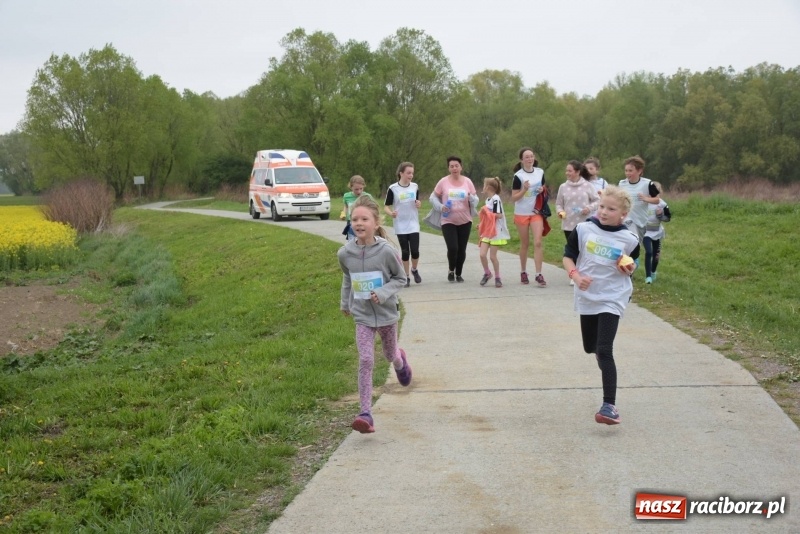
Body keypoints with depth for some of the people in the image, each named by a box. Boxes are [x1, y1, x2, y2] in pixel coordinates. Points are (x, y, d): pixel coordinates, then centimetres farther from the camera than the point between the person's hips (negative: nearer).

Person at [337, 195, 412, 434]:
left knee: (390, 354, 21)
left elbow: (400, 278, -7)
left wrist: (383, 293, -23)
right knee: (365, 361, -11)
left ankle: (400, 361, 60)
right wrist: (345, 302, 19)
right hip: (362, 314, 1)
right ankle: (366, 413, -11)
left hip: (386, 312, -1)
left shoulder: (387, 251, -19)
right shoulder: (345, 253, -10)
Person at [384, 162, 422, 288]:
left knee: (415, 251, -6)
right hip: (400, 226, -2)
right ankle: (406, 277, 16)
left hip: (413, 225, 2)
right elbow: (386, 206, -2)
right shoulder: (393, 188, -7)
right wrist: (391, 213, -22)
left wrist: (419, 204, -7)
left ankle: (414, 270, 22)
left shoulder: (415, 187, 3)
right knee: (405, 252, 1)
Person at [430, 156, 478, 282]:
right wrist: (440, 207, -12)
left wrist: (471, 197, -19)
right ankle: (451, 270, 14)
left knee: (462, 249, 7)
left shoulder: (467, 181, 1)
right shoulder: (443, 182, -4)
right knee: (452, 248, -14)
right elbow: (433, 197, 5)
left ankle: (459, 274, 25)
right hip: (448, 221, -2)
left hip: (465, 221, 2)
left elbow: (476, 200, 4)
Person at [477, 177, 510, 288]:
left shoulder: (495, 199, -14)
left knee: (492, 256, -3)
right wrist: (481, 225, 15)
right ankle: (487, 273, 17)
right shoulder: (488, 199, 13)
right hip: (487, 231, 7)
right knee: (482, 254, -2)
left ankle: (497, 277, 13)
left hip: (496, 232, -7)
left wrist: (486, 212, -20)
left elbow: (499, 215, -21)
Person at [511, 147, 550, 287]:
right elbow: (514, 198, -9)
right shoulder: (518, 176, -9)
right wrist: (524, 189, -24)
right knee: (524, 244, 8)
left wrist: (542, 190, -5)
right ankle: (523, 272, 23)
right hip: (522, 214, -2)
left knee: (538, 242, -10)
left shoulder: (540, 172, 3)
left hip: (536, 212, 2)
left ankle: (539, 274, -9)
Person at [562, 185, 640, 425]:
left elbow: (631, 266, 8)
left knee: (604, 350, -16)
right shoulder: (583, 229, -6)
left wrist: (629, 269, -15)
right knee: (592, 348, 17)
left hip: (612, 299, -4)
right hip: (587, 297, 4)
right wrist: (575, 275, -15)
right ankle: (609, 376, 49)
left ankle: (609, 406, -16)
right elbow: (568, 256, 2)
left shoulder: (629, 240, -8)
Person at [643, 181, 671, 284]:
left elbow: (668, 218, 1)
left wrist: (661, 215, -17)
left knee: (656, 253, 13)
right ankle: (648, 276, -12)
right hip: (646, 232, -2)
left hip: (657, 232, 2)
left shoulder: (662, 204, -6)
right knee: (648, 252, -16)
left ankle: (653, 272, 35)